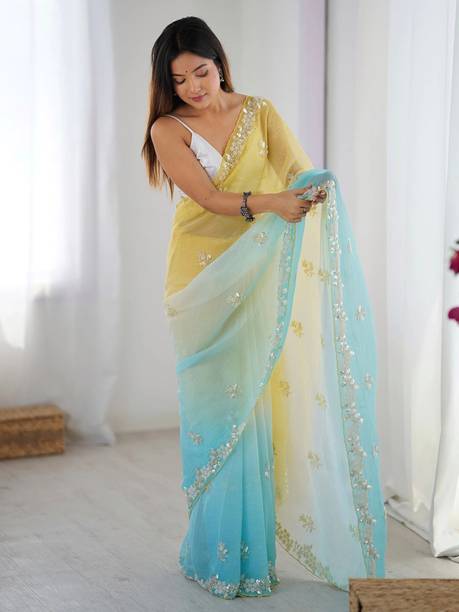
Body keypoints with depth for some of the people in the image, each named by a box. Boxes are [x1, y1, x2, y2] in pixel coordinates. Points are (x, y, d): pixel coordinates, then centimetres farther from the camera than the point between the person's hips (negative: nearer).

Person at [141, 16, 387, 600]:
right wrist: (267, 202, -32)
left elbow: (298, 169, -9)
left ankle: (251, 545, 11)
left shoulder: (259, 112, 6)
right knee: (217, 408, -1)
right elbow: (209, 197, -14)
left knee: (258, 404, 0)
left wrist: (314, 190, -33)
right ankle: (222, 554, 9)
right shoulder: (168, 130, -1)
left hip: (261, 279, 2)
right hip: (205, 281, -2)